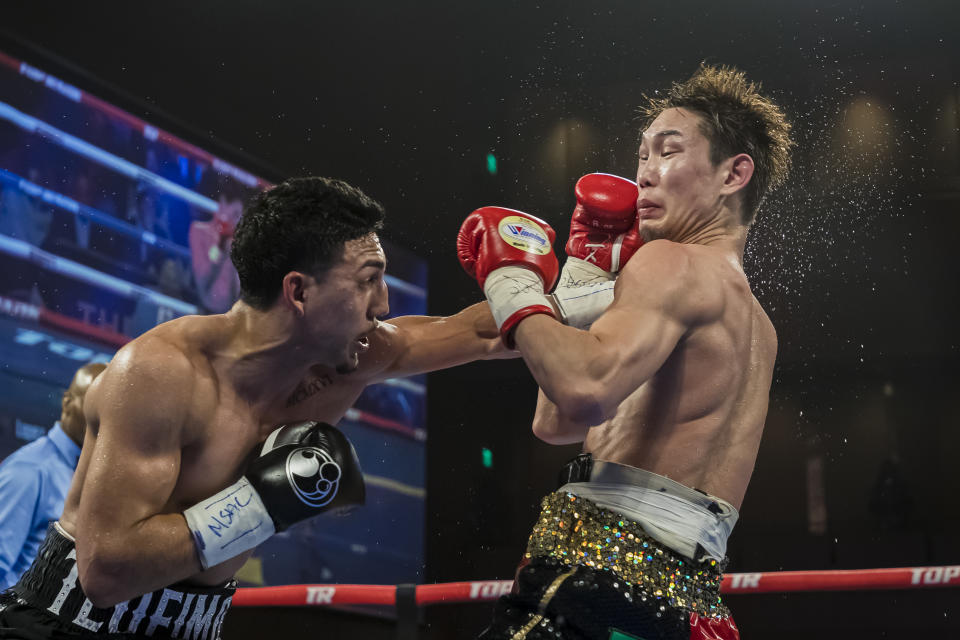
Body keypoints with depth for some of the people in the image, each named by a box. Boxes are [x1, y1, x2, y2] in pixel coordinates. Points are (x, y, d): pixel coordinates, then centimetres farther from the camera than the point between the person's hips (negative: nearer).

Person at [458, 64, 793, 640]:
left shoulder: (673, 263, -4)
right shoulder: (756, 329, 23)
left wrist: (513, 285, -10)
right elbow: (556, 422, 25)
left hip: (603, 576, -10)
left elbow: (586, 390, -26)